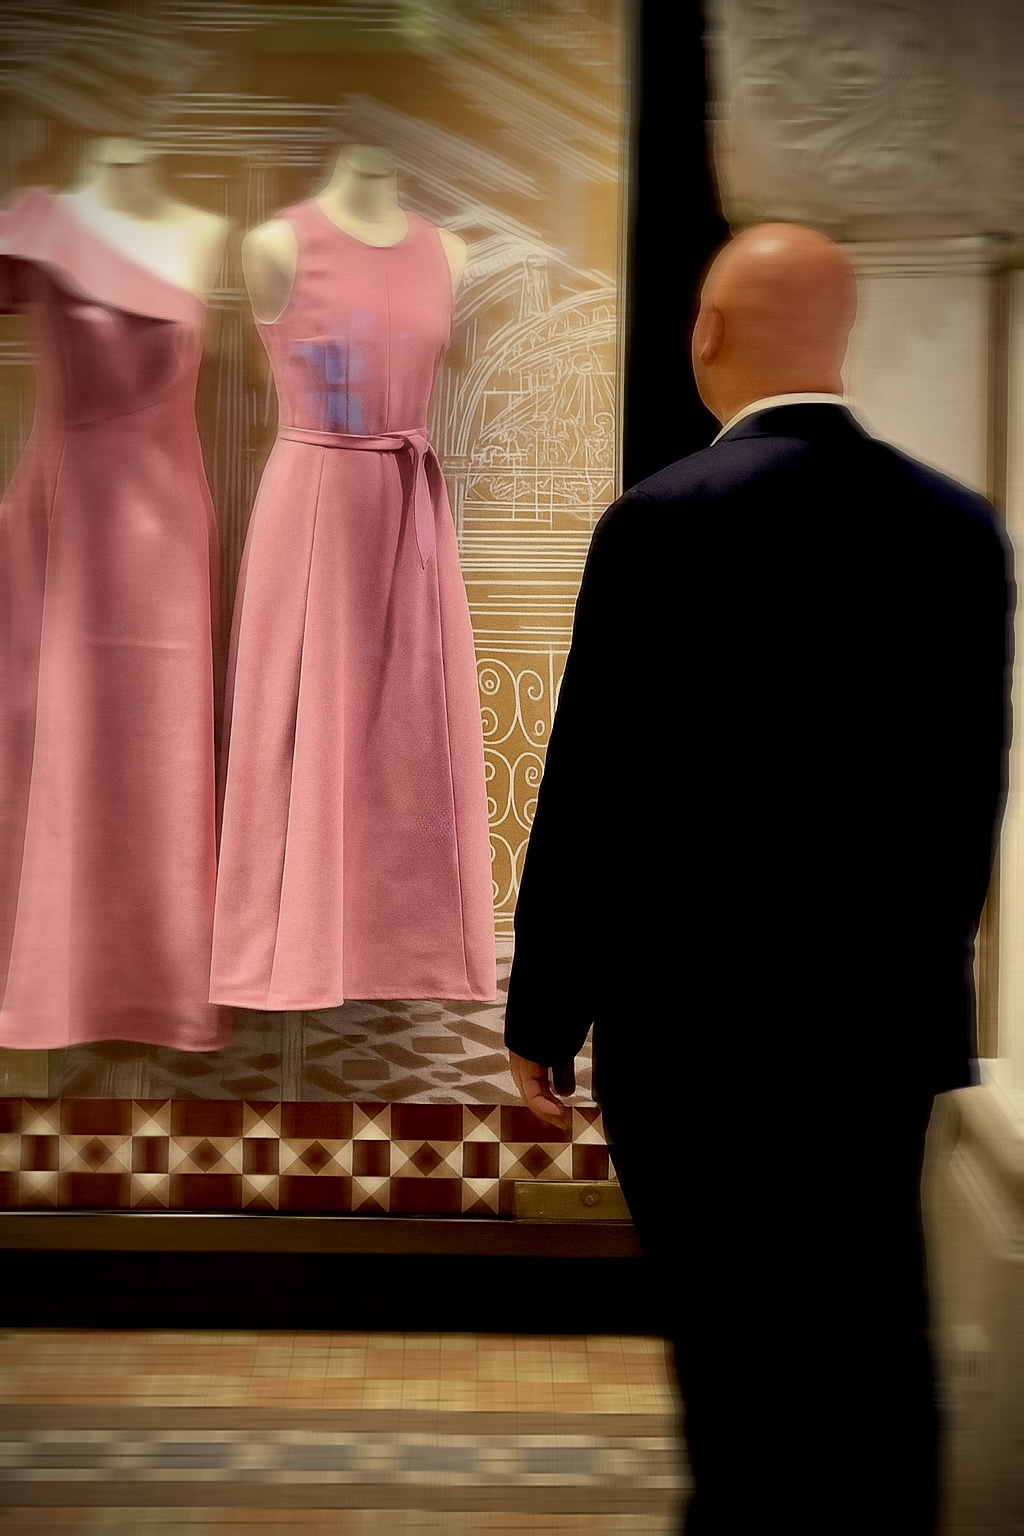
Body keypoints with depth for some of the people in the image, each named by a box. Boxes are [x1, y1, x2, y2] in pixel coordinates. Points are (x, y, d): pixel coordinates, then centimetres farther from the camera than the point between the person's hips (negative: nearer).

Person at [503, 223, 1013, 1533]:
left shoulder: (663, 522, -12)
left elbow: (593, 795, -11)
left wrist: (542, 1015, -1)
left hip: (700, 1028, -4)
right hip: (891, 1026, 5)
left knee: (743, 1367, 6)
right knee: (876, 1367, 15)